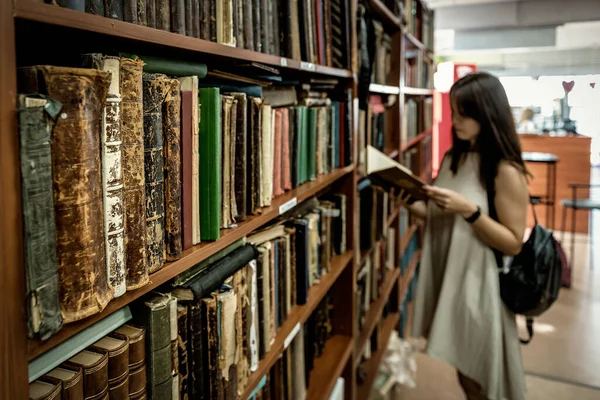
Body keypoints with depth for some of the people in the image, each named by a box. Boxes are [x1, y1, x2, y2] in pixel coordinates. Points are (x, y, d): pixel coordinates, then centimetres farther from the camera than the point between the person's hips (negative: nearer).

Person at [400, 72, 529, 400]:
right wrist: (412, 204, -6)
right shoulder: (453, 159, 5)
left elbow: (513, 243, -15)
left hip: (478, 285, -6)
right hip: (446, 277, 6)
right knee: (462, 371, 18)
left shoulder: (506, 171, -16)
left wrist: (469, 210, -27)